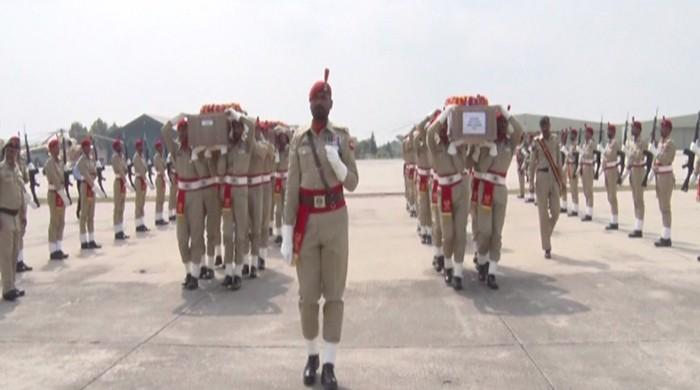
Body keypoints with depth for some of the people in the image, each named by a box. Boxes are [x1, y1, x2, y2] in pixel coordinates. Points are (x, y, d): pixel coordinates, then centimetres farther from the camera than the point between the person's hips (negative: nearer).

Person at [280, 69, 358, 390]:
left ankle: (329, 364, 13)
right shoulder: (298, 139, 1)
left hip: (336, 219, 0)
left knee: (334, 293, 4)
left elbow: (352, 184, -1)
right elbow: (291, 188, -1)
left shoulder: (342, 137, 0)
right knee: (307, 294, 7)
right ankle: (311, 356, 26)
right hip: (306, 220, 1)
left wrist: (336, 160, -21)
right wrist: (287, 234, -4)